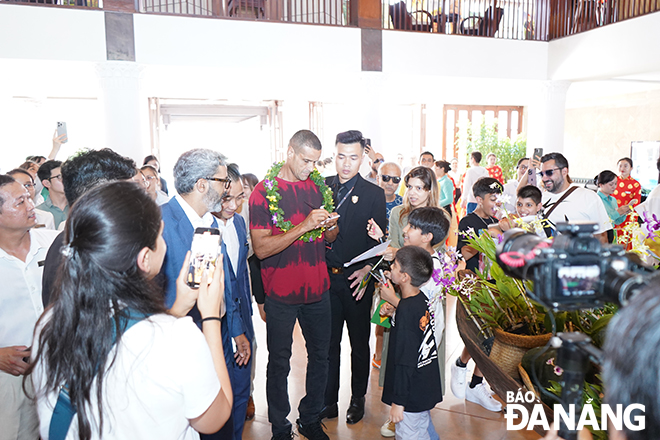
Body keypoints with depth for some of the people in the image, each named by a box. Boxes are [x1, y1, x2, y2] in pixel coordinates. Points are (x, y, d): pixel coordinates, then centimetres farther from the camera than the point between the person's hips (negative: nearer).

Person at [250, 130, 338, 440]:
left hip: (318, 289, 5)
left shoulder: (317, 185, 6)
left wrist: (330, 227, -8)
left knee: (320, 356, 15)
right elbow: (261, 248, -18)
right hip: (281, 294, -5)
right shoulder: (264, 192, -10)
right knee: (279, 362, 10)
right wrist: (305, 226, -24)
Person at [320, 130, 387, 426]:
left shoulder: (374, 194, -3)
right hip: (325, 278, 2)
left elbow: (380, 240, -5)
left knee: (359, 343, 15)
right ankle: (329, 401, 31)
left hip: (357, 281, -1)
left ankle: (358, 398, 36)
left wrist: (367, 269, -20)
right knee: (329, 343, 14)